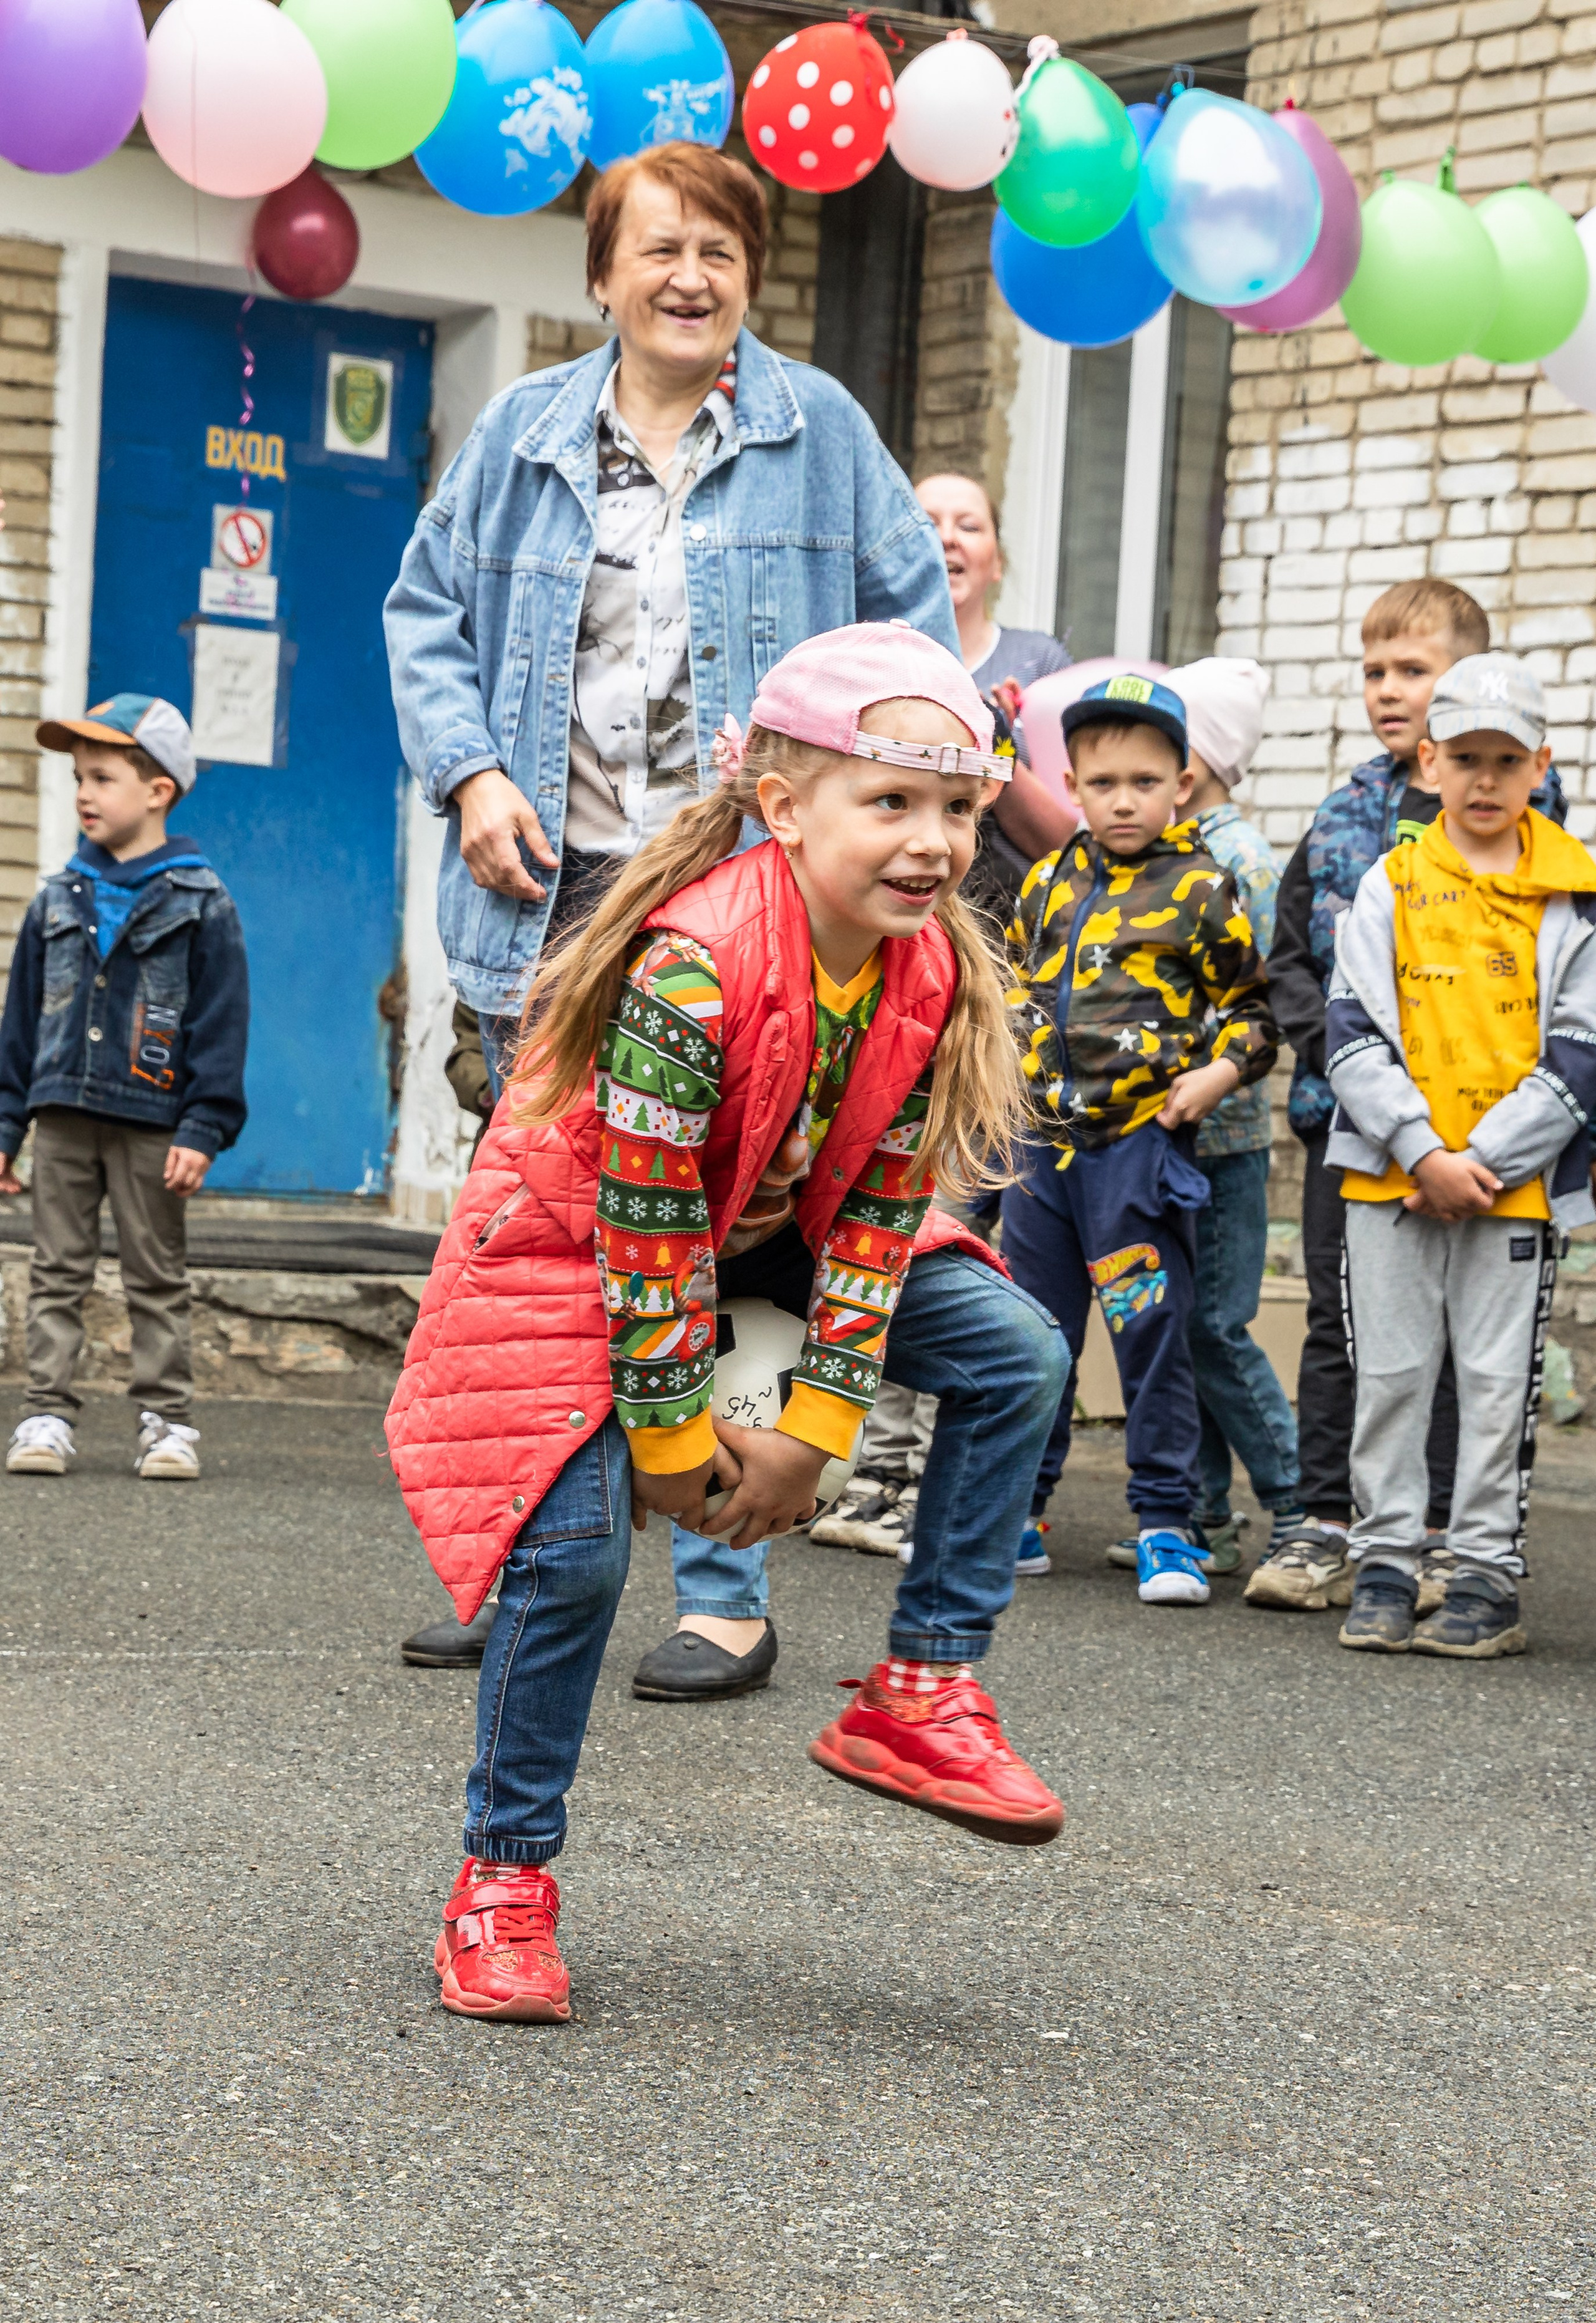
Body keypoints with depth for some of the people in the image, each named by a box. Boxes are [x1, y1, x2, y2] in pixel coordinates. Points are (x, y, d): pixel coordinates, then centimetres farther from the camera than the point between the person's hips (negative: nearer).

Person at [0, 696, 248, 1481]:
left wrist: (203, 1129, -12)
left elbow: (221, 1025, -5)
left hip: (150, 1122, -4)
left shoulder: (200, 906, -3)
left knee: (157, 1280, 3)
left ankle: (167, 1420, 8)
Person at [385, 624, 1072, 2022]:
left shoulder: (934, 975, -16)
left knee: (1017, 1352, -8)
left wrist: (815, 1426, -10)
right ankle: (505, 1878, 2)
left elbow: (882, 1202, -9)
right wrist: (674, 1438, -19)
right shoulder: (694, 971, -36)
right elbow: (645, 1228, -28)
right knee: (576, 1547, -17)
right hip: (572, 1241, -6)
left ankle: (925, 1693, 0)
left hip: (779, 1225, 6)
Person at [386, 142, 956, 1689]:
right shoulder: (523, 432, 12)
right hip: (555, 892, 3)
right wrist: (469, 775, 1)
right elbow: (428, 615, 16)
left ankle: (725, 1591, 2)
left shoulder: (818, 432, 5)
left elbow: (912, 623, 9)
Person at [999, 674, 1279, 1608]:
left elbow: (1253, 1008, 3)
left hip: (1143, 1140, -5)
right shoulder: (1049, 883, 11)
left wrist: (1219, 1072, -13)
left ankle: (1167, 1525, 4)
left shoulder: (1203, 889, -2)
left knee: (1152, 1337, -4)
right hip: (1046, 1141, 5)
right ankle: (1017, 1506, 23)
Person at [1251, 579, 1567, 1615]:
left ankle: (1446, 1536, 9)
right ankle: (1327, 1527, 14)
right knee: (1339, 1322, 8)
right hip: (1347, 1106, 4)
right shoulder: (1345, 814, 11)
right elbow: (1290, 955, 13)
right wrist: (1335, 1045, -3)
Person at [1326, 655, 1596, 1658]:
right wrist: (1423, 1153, -11)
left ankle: (1488, 1576, 10)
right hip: (1390, 1180, 1)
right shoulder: (1390, 887, 5)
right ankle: (1385, 1564, 15)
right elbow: (1353, 1035, 0)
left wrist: (1482, 1162, -11)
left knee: (1500, 1383, 3)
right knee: (1392, 1374, 6)